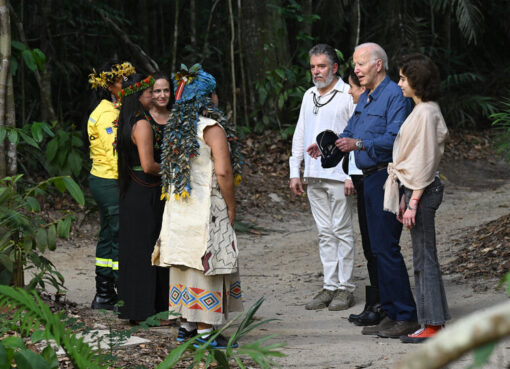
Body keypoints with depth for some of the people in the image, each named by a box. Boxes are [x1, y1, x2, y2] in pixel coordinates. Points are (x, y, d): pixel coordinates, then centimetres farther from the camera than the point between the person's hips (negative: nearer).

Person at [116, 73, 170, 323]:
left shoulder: (128, 123, 10)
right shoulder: (143, 124, -18)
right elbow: (148, 166, -22)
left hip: (130, 191, 9)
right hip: (146, 194, -9)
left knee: (133, 249, 13)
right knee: (146, 248, -3)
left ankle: (134, 309, 20)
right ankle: (145, 312, 1)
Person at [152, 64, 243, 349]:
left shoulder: (177, 128, 10)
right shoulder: (211, 128, -13)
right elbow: (223, 172, -18)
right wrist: (231, 207, -7)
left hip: (178, 206, 8)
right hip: (206, 208, -8)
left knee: (186, 261, 13)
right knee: (206, 262, -4)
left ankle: (186, 323, 20)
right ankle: (204, 330, -4)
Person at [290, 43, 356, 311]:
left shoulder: (348, 94, -4)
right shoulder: (309, 96, 17)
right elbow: (299, 135, 21)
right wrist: (294, 172, 15)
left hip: (339, 175, -6)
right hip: (314, 176, 7)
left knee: (342, 231, -2)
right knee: (325, 233, 9)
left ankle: (345, 287, 2)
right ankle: (329, 286, 12)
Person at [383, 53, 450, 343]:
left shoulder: (426, 113, -16)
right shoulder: (423, 110, 15)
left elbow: (425, 160, -19)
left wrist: (413, 202, -20)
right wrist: (405, 197, 19)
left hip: (423, 190, -10)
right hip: (416, 188, 10)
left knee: (425, 257, -6)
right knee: (424, 257, 12)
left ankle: (434, 325, -2)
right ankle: (434, 322, 16)